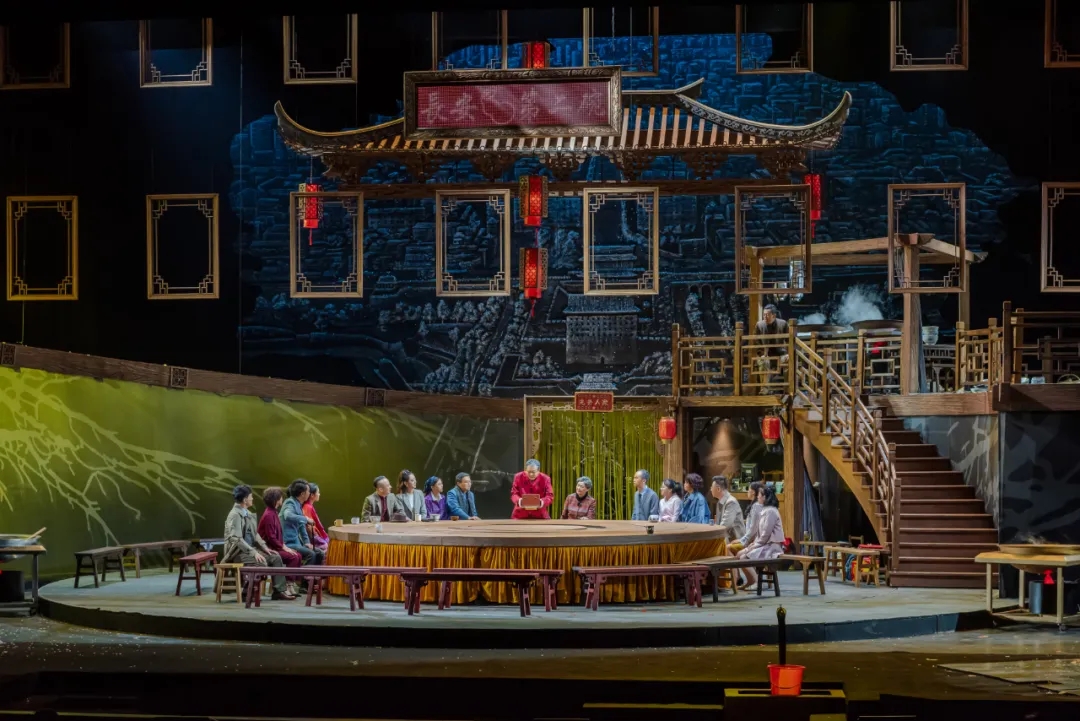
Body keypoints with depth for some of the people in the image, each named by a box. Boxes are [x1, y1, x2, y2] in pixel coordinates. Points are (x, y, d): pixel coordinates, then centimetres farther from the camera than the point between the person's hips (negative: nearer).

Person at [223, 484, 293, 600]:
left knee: (275, 558, -3)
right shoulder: (235, 515, -16)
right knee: (261, 562, -30)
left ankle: (279, 591, -6)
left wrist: (264, 547, 4)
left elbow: (255, 534, 19)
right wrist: (253, 552, -28)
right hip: (237, 551, -9)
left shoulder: (248, 513, 12)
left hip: (249, 549, 9)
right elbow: (236, 539, -24)